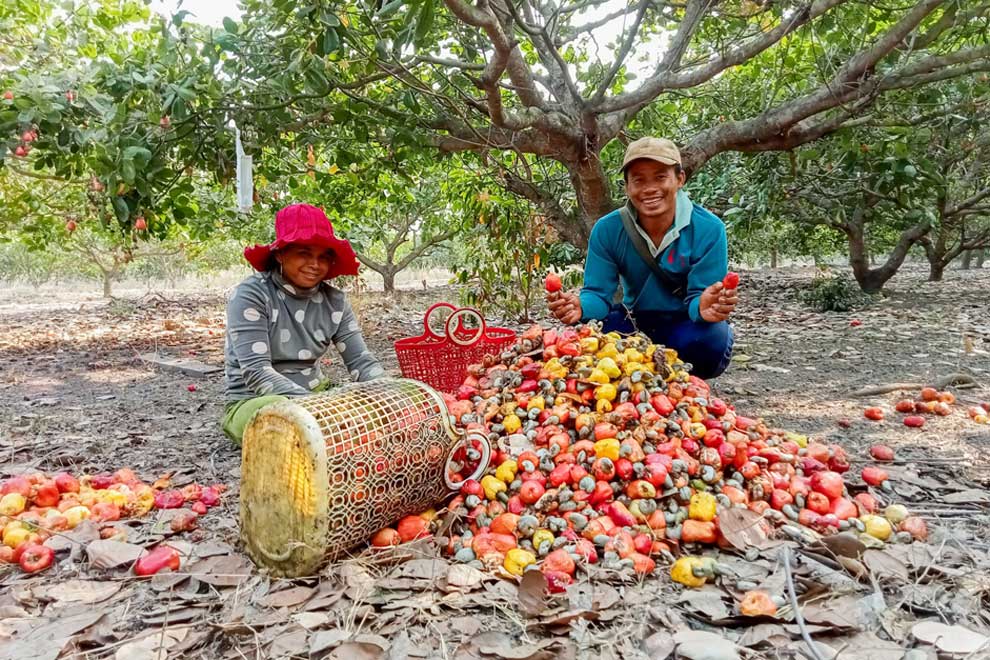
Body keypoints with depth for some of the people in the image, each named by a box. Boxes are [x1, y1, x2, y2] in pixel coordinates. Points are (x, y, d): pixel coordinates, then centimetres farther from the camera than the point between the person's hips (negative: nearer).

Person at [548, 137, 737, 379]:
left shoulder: (708, 229, -19)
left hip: (686, 326, -1)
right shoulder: (607, 230, -12)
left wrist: (704, 307, -47)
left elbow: (699, 297, -20)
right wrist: (581, 306, -39)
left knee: (711, 337, -35)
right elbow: (598, 294, -13)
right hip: (634, 323, 2)